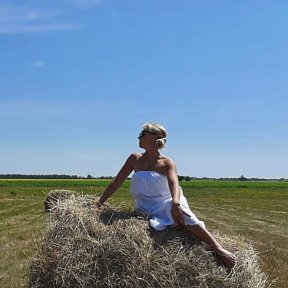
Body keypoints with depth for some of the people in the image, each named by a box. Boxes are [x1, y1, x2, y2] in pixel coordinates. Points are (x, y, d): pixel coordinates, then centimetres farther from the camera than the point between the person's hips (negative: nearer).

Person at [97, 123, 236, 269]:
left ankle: (218, 248, -29)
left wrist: (175, 203, -44)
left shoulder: (166, 163, -6)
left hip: (167, 204, -4)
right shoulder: (134, 159, 5)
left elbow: (174, 183, -24)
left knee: (182, 216, -33)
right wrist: (100, 202, 0)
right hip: (146, 210, 5)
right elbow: (117, 181, 5)